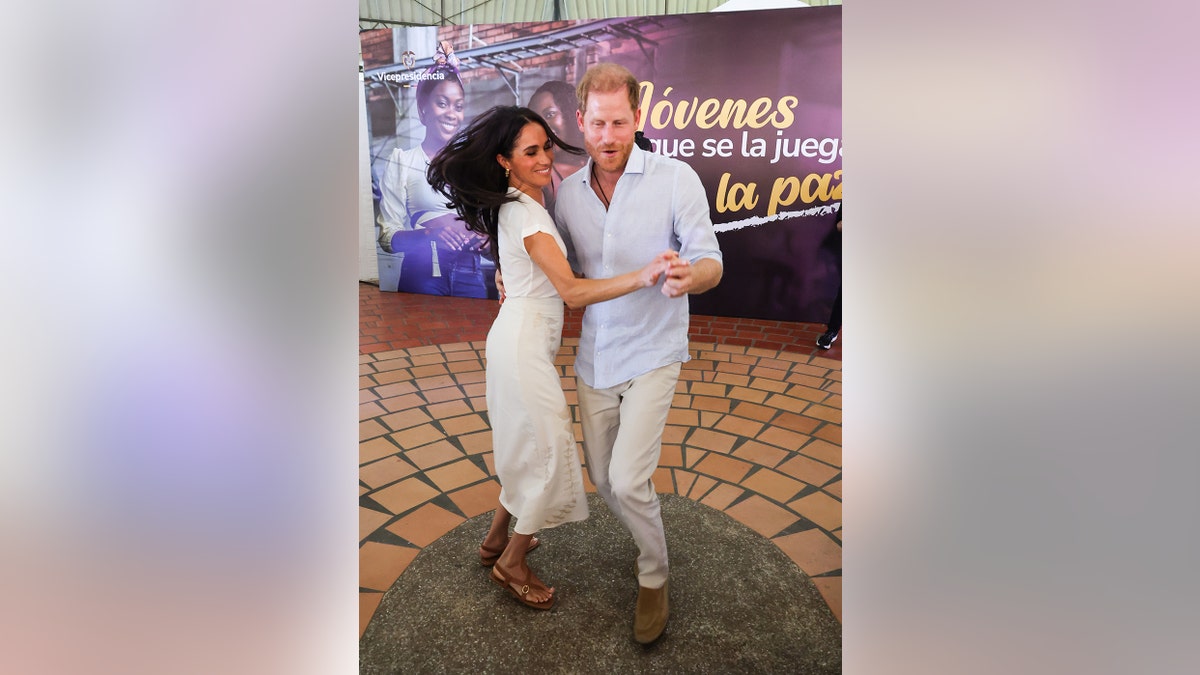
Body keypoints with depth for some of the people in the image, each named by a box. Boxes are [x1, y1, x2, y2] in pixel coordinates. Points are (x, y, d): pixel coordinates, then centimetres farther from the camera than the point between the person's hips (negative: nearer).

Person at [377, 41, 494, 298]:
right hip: (422, 276, -3)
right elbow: (387, 238, -5)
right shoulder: (402, 161, 1)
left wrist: (482, 237, -9)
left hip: (471, 276, 3)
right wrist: (430, 231, -23)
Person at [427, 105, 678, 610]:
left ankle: (497, 540, 38)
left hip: (521, 336, 10)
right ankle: (511, 564, 19)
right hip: (524, 343, -10)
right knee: (550, 450, 1)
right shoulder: (526, 213, -21)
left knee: (527, 446, 21)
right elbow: (572, 291, -28)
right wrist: (643, 276, -35)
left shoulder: (518, 203, 9)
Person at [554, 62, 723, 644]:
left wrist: (690, 277, -34)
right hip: (593, 357, 5)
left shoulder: (675, 178, -11)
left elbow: (710, 262, -12)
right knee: (603, 480, 14)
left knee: (628, 480, -13)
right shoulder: (567, 192, 2)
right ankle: (649, 542, 43)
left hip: (652, 354, -5)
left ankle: (655, 579, 16)